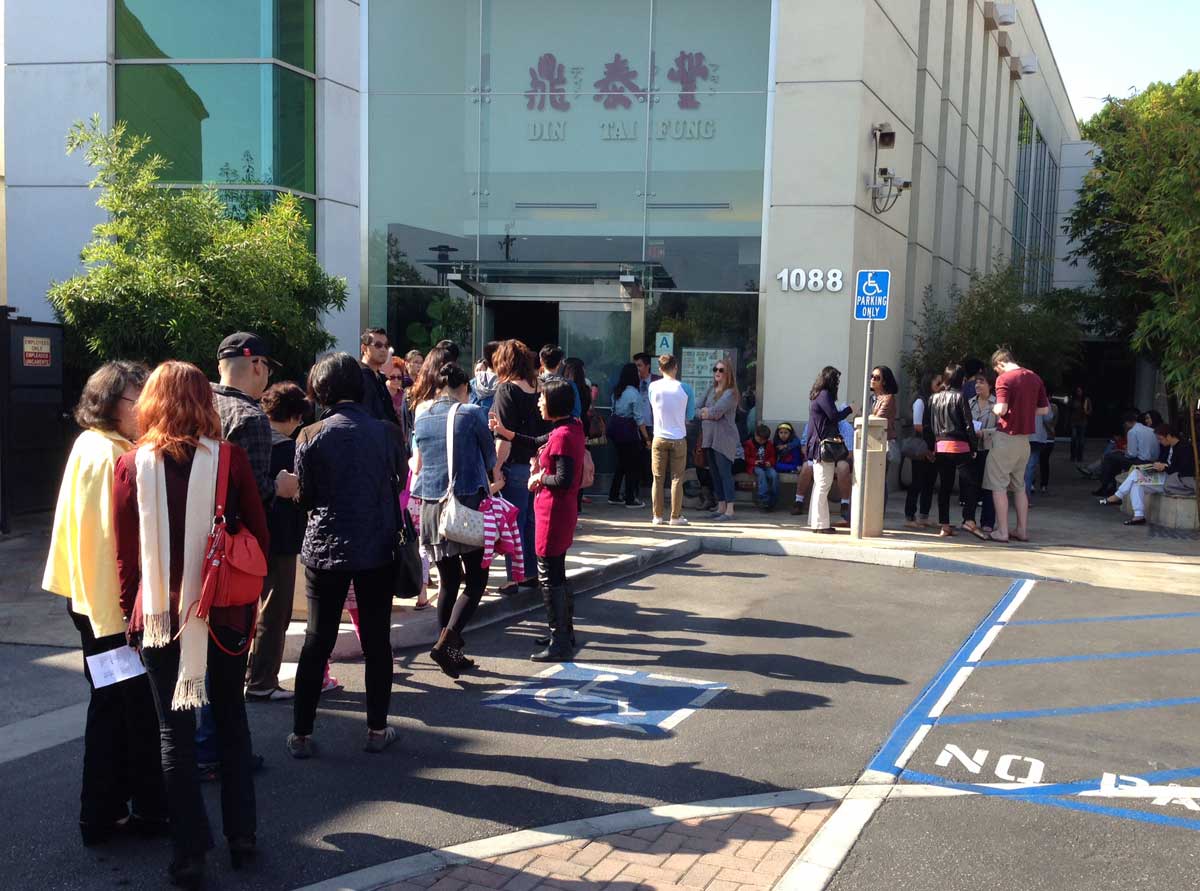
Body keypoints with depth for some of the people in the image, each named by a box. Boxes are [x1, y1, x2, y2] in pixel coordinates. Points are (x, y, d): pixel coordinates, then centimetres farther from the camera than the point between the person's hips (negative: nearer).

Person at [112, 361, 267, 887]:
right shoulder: (229, 458, -8)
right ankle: (241, 838, 24)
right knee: (231, 723, 17)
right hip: (224, 614, 0)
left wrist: (132, 613, 10)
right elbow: (258, 534, -3)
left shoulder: (131, 466, -6)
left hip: (160, 616, 0)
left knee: (175, 734, 10)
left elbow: (125, 552, -1)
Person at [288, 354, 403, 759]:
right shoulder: (386, 432, -6)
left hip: (325, 548, 0)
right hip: (378, 548, 0)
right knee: (377, 640, 11)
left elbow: (303, 496, -3)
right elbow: (399, 484, 5)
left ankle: (301, 734, 13)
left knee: (317, 641, 9)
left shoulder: (311, 437, -9)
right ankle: (377, 730, 17)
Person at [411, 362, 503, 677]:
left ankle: (453, 654, 15)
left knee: (447, 582, 12)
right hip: (468, 504, -5)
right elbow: (491, 456, 7)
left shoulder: (422, 418, 9)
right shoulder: (472, 414, -4)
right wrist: (496, 482, 27)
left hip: (431, 506, 5)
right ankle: (446, 642, -15)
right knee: (476, 581, 0)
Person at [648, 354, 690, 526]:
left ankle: (657, 516, 8)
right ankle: (676, 516, 5)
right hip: (678, 438, -1)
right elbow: (687, 417, 4)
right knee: (677, 478, 4)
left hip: (659, 438, 1)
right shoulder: (682, 388, -5)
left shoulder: (653, 387, -3)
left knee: (658, 478, 7)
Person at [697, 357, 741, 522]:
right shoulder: (710, 389, 13)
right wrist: (708, 414, -8)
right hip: (709, 437, 7)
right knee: (715, 473, 10)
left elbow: (716, 410, -20)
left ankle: (729, 510, -7)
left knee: (725, 473, -8)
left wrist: (705, 411, -1)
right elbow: (696, 409, 8)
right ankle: (721, 507, 17)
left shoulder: (731, 392, -8)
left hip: (723, 438, -7)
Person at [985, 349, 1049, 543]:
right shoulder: (1034, 378, 7)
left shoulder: (1004, 378, -13)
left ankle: (1002, 531, 0)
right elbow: (1044, 409, 10)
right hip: (1025, 438, 7)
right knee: (1019, 485, 16)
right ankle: (1022, 530, 18)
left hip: (1006, 436, -7)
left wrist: (993, 410, 1)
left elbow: (1001, 409, -20)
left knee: (999, 485, 1)